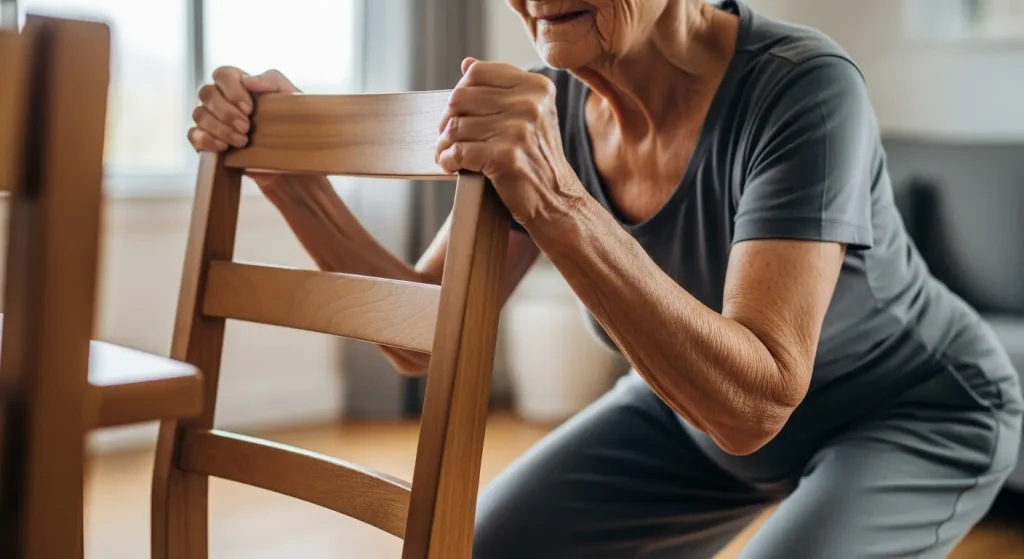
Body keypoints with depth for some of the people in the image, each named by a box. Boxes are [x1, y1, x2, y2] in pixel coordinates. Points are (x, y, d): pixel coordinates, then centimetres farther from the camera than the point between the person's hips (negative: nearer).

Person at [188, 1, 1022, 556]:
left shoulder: (803, 87, -33)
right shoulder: (548, 105, -17)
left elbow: (752, 401, -41)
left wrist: (558, 206, -51)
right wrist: (288, 173, -23)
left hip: (917, 414, -5)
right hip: (700, 406, 5)